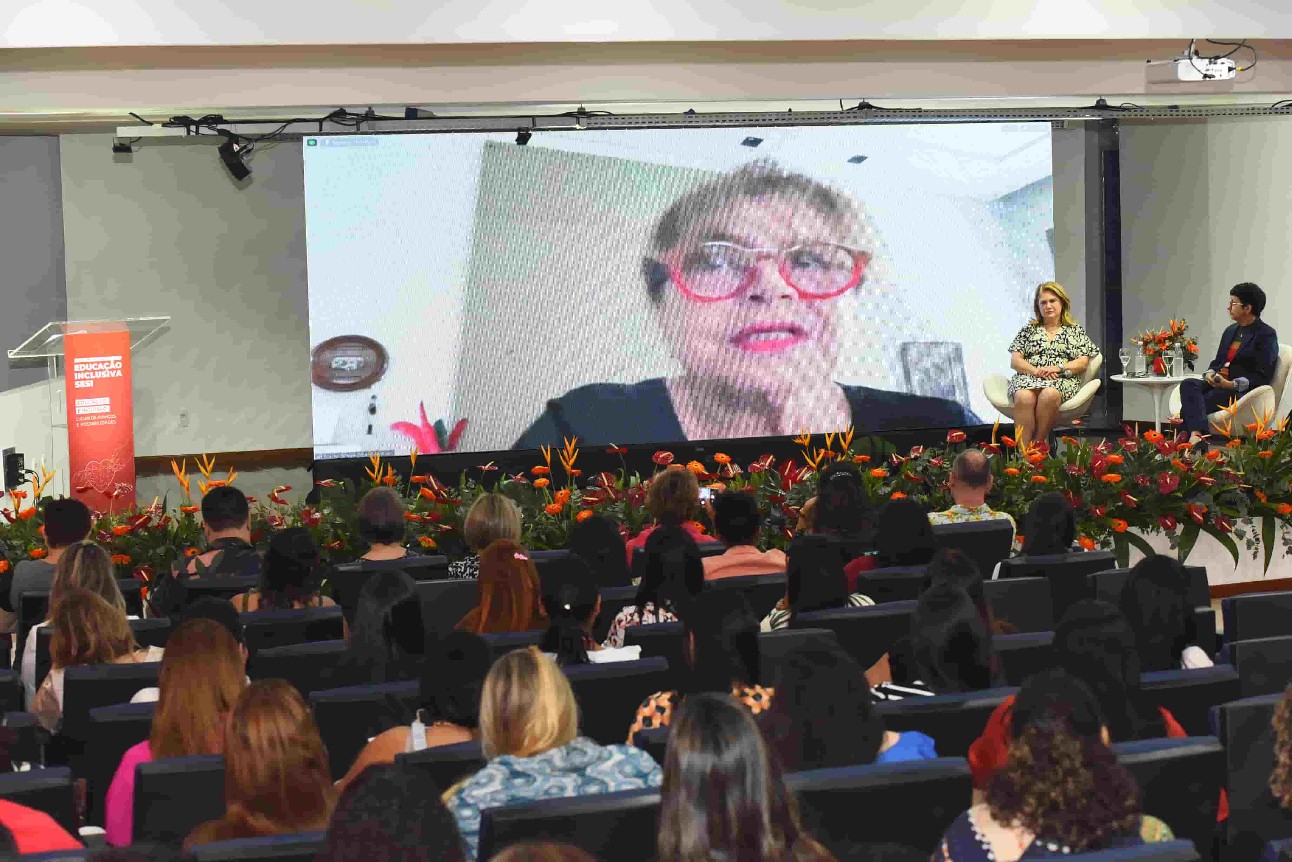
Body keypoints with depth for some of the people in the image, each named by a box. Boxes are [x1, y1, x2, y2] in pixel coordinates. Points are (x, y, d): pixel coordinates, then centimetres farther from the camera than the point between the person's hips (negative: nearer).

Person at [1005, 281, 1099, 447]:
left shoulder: (1076, 331, 20)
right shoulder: (1028, 330, 23)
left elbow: (1083, 363, 9)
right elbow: (1014, 361, 12)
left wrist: (1058, 368, -9)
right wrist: (1036, 371, -8)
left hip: (1062, 380, -1)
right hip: (1028, 378, 1)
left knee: (1049, 395, -40)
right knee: (1024, 397, -38)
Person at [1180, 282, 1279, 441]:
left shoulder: (1266, 335, -4)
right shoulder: (1230, 331, 21)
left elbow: (1263, 376, -10)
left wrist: (1233, 384, -22)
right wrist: (1210, 373, -2)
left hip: (1242, 391, -7)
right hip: (1217, 384, 7)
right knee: (1188, 385, -26)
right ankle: (1197, 433, -47)